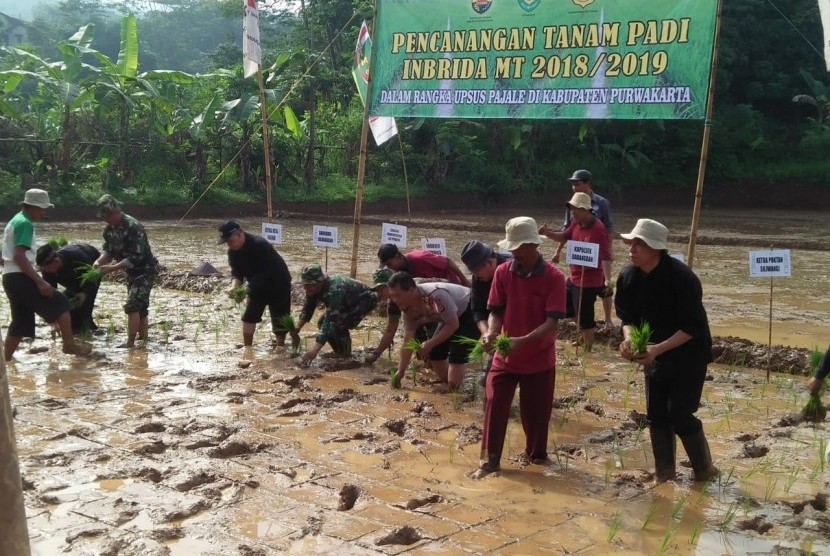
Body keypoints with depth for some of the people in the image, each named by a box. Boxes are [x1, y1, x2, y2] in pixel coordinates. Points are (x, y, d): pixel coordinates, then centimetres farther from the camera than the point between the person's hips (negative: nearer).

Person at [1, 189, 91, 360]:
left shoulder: (15, 221, 20)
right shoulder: (25, 223, -12)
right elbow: (19, 256, -22)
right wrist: (40, 281, -24)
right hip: (20, 277, -10)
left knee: (21, 322, 12)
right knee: (60, 303, -4)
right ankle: (69, 344, -1)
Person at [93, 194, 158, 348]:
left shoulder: (133, 226, -26)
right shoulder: (110, 228, -1)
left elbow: (137, 256, -30)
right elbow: (108, 249, 5)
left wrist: (113, 268, -32)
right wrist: (99, 261, -17)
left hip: (145, 270, -8)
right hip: (131, 271, 8)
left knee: (132, 306, -17)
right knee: (140, 307, 15)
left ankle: (130, 343, -14)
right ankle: (143, 338, 25)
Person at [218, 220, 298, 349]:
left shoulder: (260, 245, -32)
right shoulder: (233, 252, -8)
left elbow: (264, 273, -34)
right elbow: (236, 272, -8)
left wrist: (248, 289, -40)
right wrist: (234, 286, -29)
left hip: (278, 285, -7)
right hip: (257, 287, 7)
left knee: (280, 319, -5)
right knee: (249, 316, 0)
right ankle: (247, 348, 7)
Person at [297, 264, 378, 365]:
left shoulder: (334, 290, -41)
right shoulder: (313, 289, -16)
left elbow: (329, 321, -47)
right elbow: (308, 309, 4)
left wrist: (315, 350, -53)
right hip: (348, 302, 9)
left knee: (339, 325, -29)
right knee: (322, 322, -1)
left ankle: (346, 358, -9)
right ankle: (339, 354, 17)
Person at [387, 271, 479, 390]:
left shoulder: (436, 295, -38)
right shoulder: (408, 308, -12)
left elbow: (453, 325, -29)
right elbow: (408, 340, -7)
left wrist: (429, 344, -29)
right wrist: (400, 371, -13)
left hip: (471, 313, -8)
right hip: (450, 318, 8)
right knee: (434, 352, 2)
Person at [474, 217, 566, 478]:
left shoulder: (553, 277, -15)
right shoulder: (502, 272, -6)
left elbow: (552, 322, -20)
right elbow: (495, 311, -3)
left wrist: (523, 341, -34)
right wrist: (492, 332, -25)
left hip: (539, 359, -2)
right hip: (504, 356, 2)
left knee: (536, 411, 10)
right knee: (495, 406, -1)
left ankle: (535, 453, 33)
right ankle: (490, 460, 13)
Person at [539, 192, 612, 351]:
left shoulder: (598, 229, -25)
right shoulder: (576, 223, 1)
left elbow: (605, 257, -29)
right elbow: (564, 237, 19)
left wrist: (607, 279, -40)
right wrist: (548, 233, 0)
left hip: (589, 281, -10)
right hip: (574, 278, 10)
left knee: (585, 318, 1)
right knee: (566, 308, 23)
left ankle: (588, 350, 17)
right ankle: (584, 337, 42)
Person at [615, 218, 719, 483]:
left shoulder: (682, 278, -27)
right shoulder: (628, 276, -9)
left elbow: (692, 327, -24)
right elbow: (627, 317, 2)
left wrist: (658, 349, -32)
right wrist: (628, 339, -18)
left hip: (688, 356, -6)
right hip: (654, 355, 6)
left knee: (680, 415, -6)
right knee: (656, 415, 8)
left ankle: (704, 469, 14)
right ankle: (664, 471, 23)